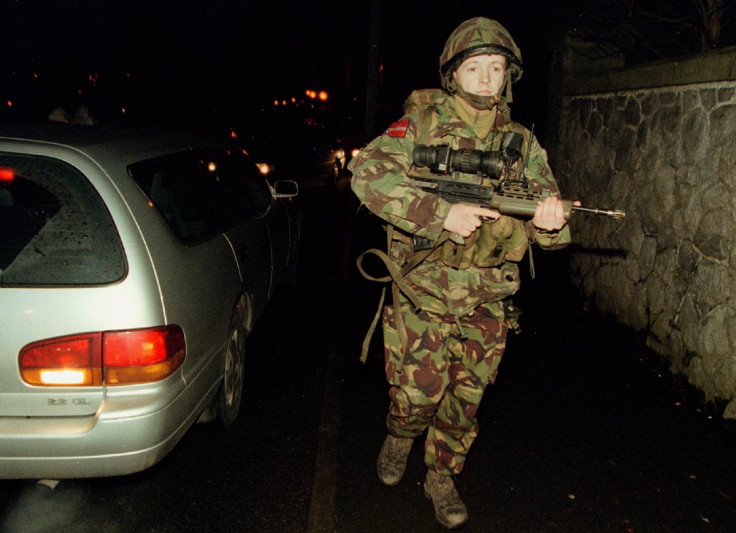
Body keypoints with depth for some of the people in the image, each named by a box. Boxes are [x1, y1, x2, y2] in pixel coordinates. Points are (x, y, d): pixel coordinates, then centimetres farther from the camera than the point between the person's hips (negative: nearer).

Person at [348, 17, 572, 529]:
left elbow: (549, 229, 4)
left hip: (486, 301, 3)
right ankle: (400, 439, 38)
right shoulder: (421, 124, -4)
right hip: (423, 293, -3)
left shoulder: (521, 143, 5)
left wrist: (549, 221, -23)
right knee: (417, 395, 2)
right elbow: (368, 173, -18)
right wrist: (442, 213, -28)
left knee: (465, 401, 13)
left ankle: (442, 476, 38)